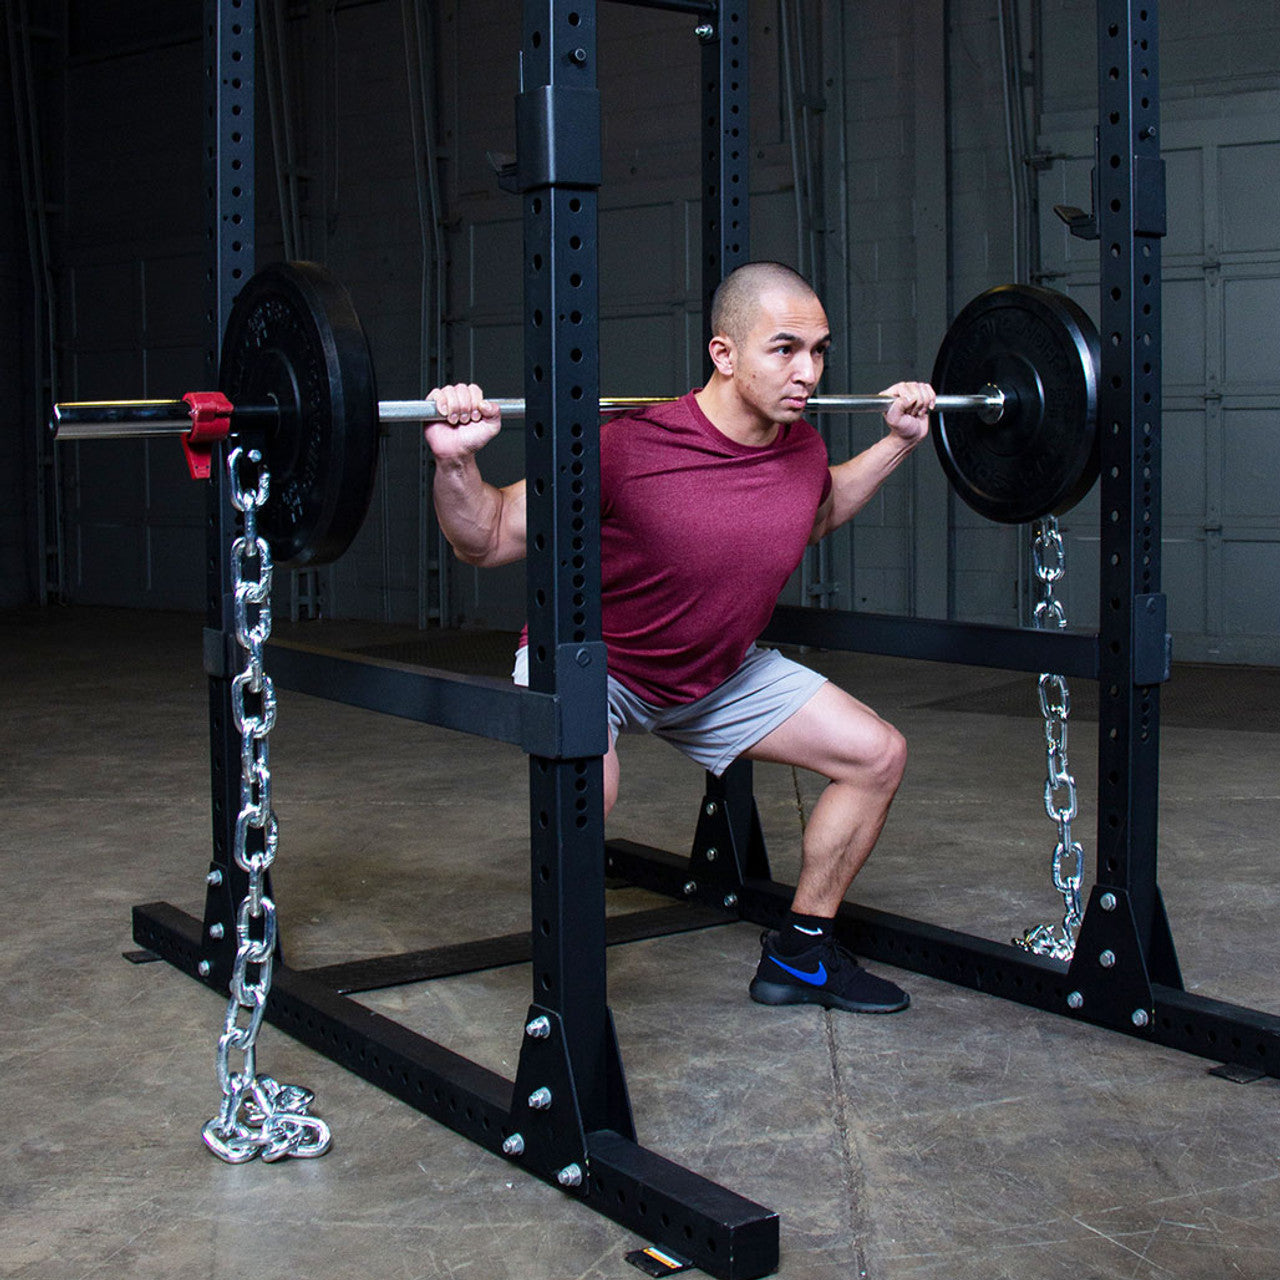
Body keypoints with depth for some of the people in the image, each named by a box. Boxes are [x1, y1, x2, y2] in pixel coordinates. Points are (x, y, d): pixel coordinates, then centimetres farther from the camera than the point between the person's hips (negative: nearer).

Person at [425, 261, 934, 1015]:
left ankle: (800, 957, 20)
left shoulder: (802, 448, -11)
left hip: (719, 670, 7)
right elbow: (488, 541, -23)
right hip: (595, 661, -7)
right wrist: (456, 463, -41)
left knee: (878, 755, 4)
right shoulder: (632, 450, -32)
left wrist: (899, 442, 12)